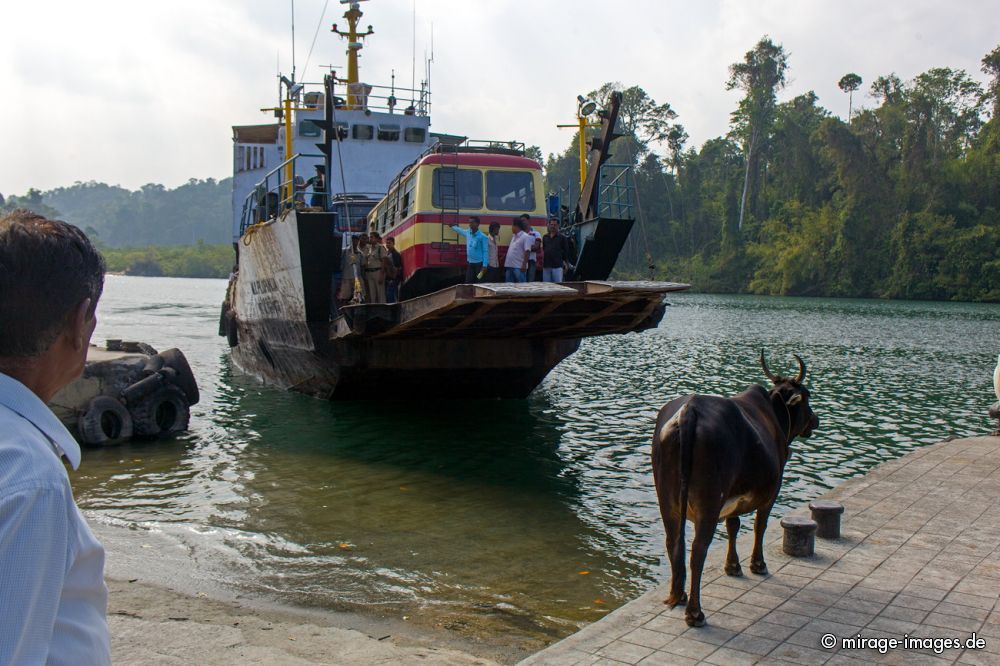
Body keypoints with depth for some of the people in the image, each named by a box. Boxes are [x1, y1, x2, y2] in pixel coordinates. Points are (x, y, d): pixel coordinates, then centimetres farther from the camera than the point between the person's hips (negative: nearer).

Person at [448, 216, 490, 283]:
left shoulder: (482, 237, -12)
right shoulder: (468, 233, 6)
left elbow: (485, 252, -12)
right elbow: (460, 230, 30)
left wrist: (484, 266, -17)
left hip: (479, 264, -6)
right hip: (470, 263, 6)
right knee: (468, 283, 4)